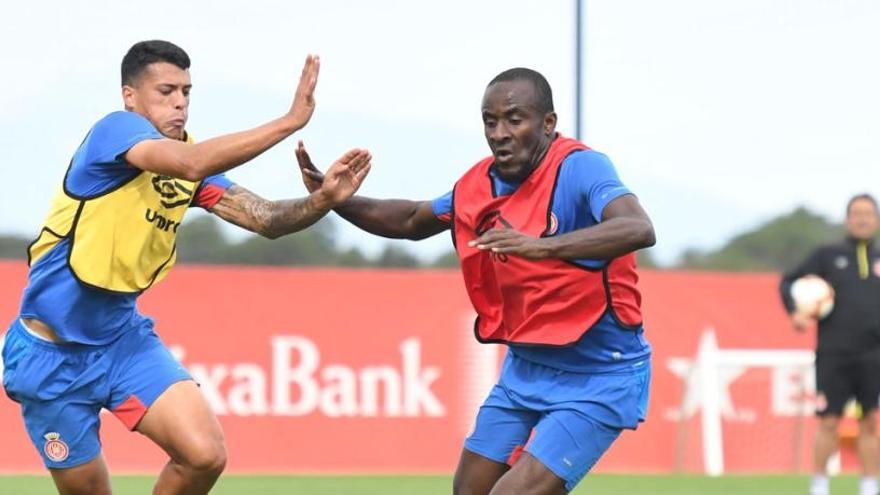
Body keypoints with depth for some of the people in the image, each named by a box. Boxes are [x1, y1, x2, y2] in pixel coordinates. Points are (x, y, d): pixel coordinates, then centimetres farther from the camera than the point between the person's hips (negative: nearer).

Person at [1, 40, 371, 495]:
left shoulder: (195, 160, 4)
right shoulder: (115, 130, -18)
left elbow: (265, 219, -3)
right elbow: (189, 164, -36)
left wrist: (324, 198, -23)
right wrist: (291, 120, -35)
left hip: (123, 337, 6)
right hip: (52, 351, -6)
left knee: (205, 455, -13)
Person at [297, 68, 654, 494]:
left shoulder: (579, 169, -22)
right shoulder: (481, 184, 1)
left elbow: (638, 229, -42)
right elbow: (412, 222, 21)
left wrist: (544, 246, -54)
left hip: (597, 379, -8)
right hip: (525, 367, 8)